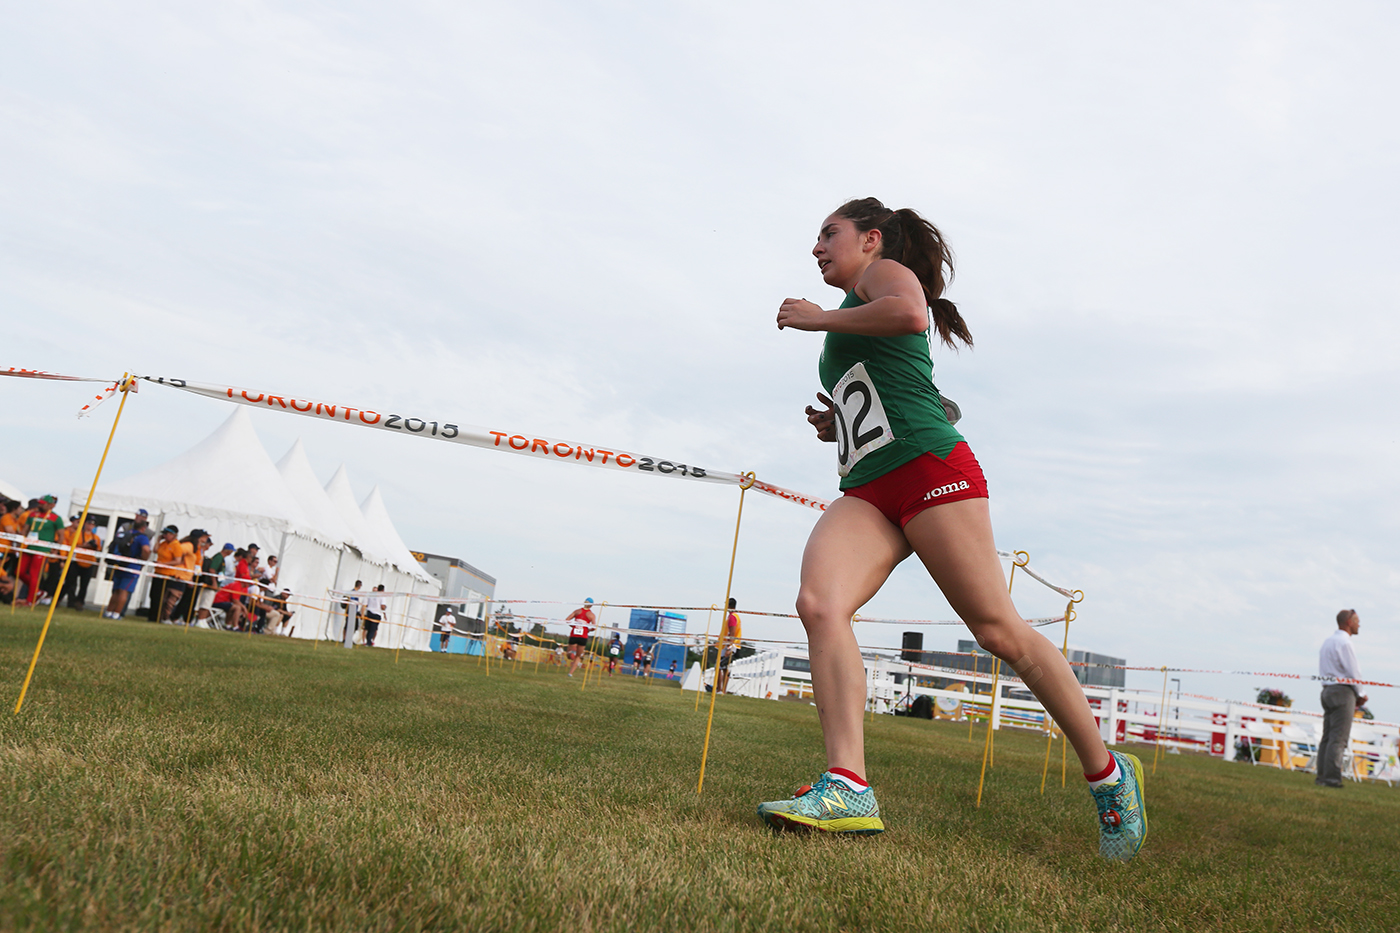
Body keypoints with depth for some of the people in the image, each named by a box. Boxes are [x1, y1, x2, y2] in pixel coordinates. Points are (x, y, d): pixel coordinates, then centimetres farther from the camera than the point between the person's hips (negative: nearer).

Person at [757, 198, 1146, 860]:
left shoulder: (885, 271, 10)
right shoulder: (850, 318, 33)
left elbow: (911, 314, -17)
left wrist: (817, 317, -5)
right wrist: (837, 426, 19)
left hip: (929, 467, -8)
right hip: (866, 489, 8)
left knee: (998, 628, -7)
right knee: (818, 601, -19)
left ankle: (1107, 774, 11)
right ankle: (848, 791, -25)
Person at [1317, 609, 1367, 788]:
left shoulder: (1329, 641, 18)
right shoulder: (1345, 642, -11)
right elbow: (1353, 673, -13)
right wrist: (1361, 695, 2)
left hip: (1328, 689, 9)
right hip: (1343, 691, -9)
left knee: (1327, 736, 8)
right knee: (1339, 738, -8)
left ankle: (1322, 776, 8)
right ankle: (1331, 778, -10)